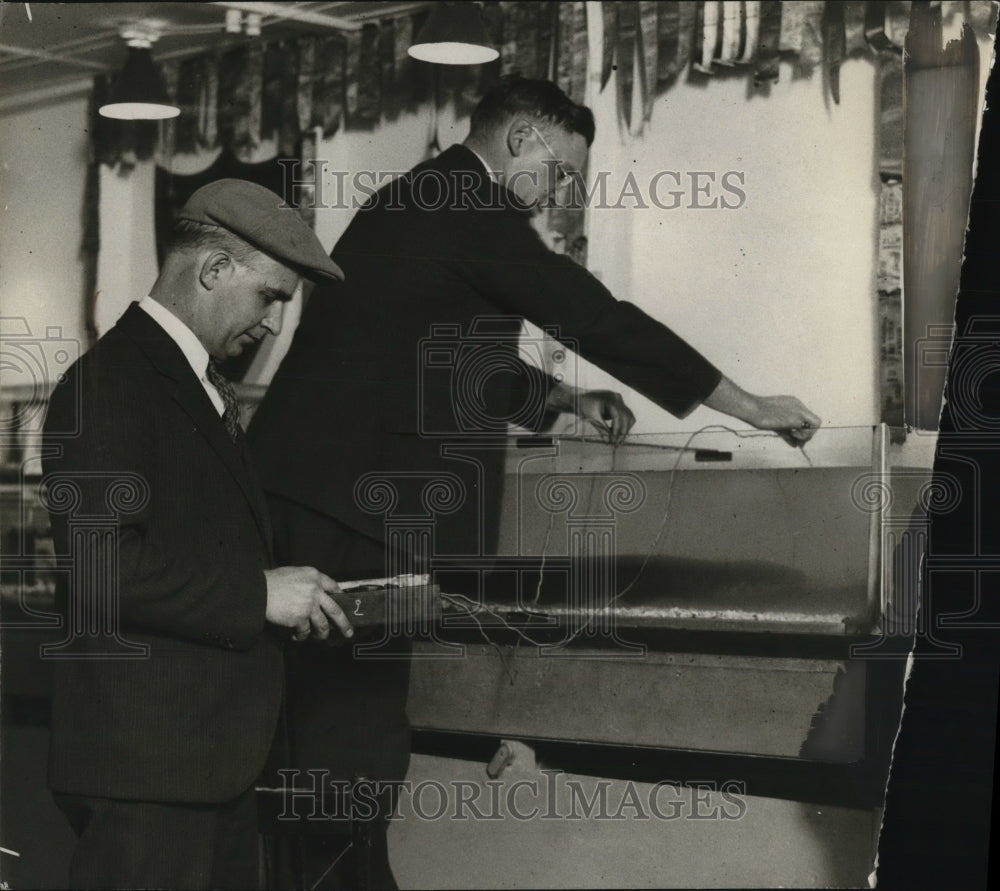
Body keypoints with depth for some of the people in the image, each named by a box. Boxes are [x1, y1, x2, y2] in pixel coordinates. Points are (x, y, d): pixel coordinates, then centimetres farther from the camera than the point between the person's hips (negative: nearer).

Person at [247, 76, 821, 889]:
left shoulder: (425, 206, 20)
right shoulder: (470, 207, -10)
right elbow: (594, 315, -11)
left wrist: (563, 398, 23)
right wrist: (751, 409, -5)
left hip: (312, 489, 10)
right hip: (346, 498, -10)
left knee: (331, 717, 15)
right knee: (360, 732, -5)